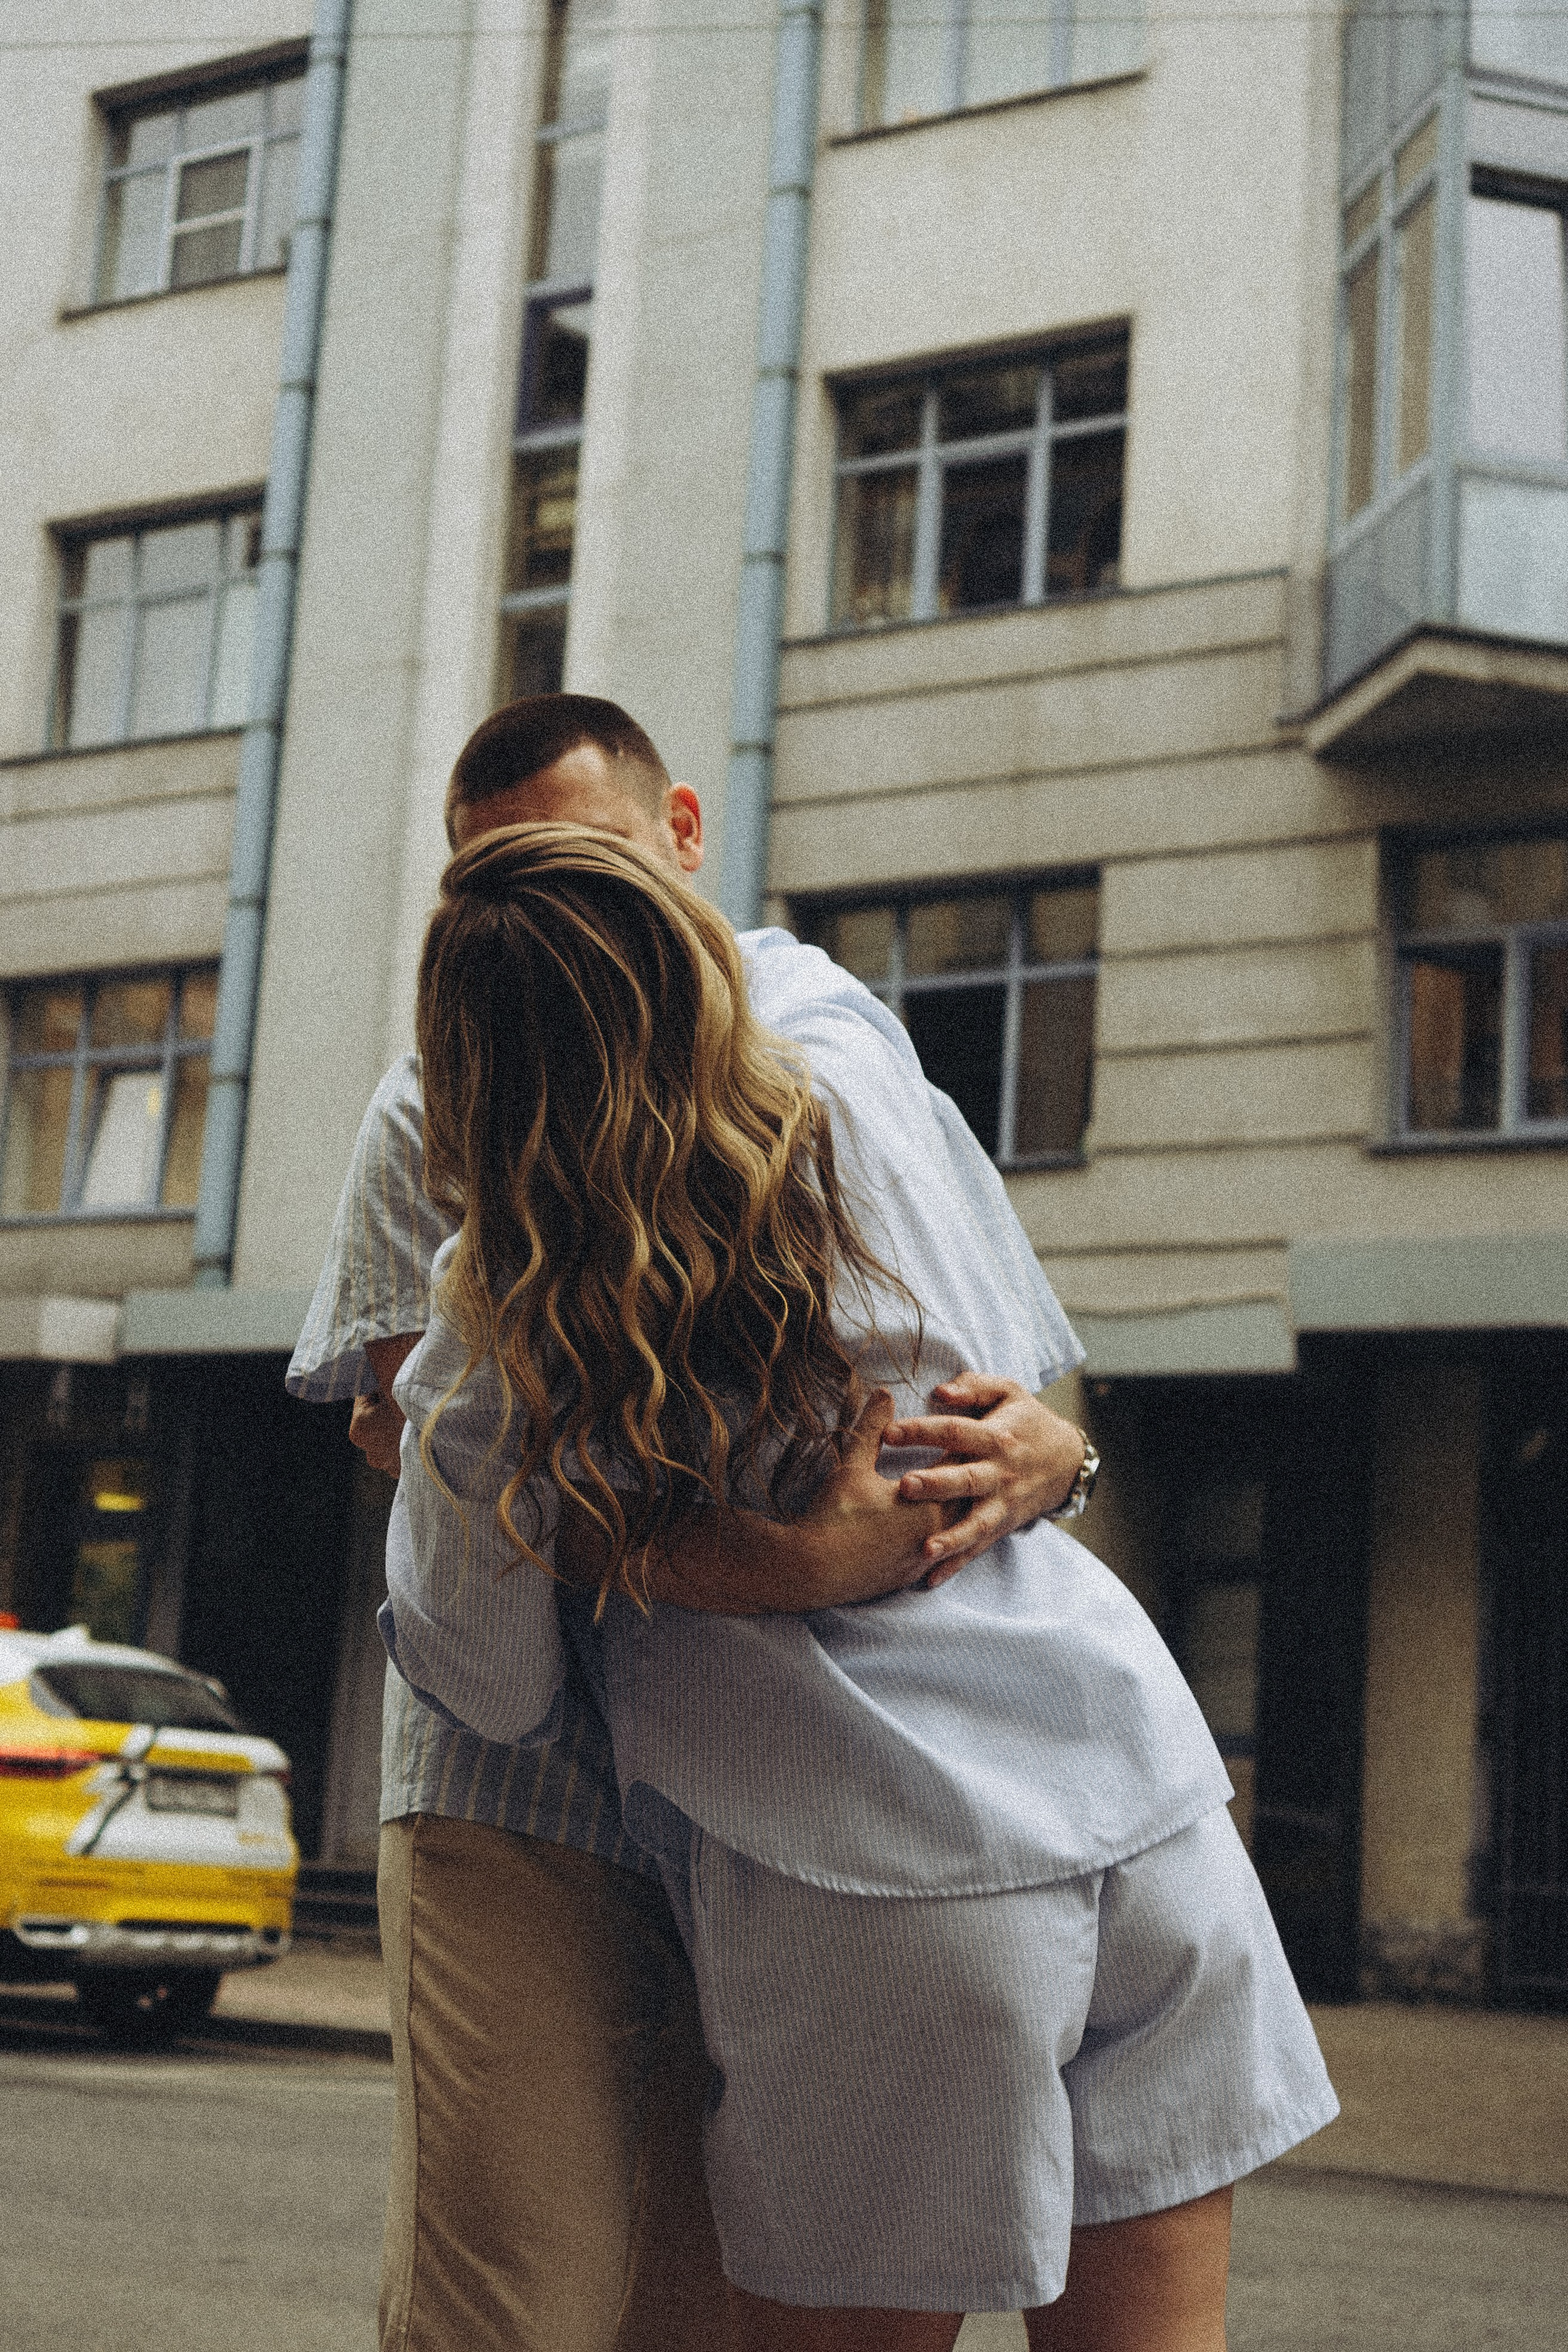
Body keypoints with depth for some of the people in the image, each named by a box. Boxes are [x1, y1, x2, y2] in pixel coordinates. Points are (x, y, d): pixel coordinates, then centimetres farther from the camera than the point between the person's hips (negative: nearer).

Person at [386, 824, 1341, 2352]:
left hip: (881, 1896, -4)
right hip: (1144, 1799, 4)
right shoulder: (861, 1083, 0)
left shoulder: (491, 1371, -8)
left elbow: (498, 1694, 4)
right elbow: (782, 975, 25)